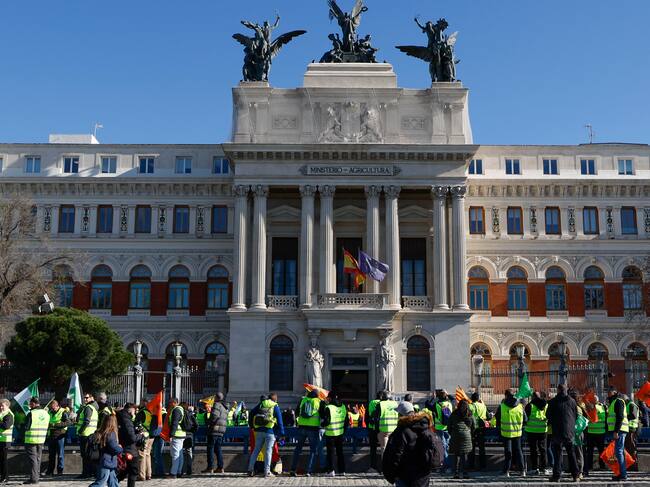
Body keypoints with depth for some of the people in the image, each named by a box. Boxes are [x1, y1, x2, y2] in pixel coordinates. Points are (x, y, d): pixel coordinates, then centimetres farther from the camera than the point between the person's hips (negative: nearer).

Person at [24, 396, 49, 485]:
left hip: (31, 439, -6)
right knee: (38, 458, 15)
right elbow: (46, 427, 10)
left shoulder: (31, 413, -15)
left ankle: (33, 478, -5)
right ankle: (37, 476, 20)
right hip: (41, 439, 6)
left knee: (32, 458, -2)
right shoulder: (46, 413, 7)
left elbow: (26, 427, -14)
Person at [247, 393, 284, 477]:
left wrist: (251, 425, 20)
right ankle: (267, 471, -2)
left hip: (259, 431, 4)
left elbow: (251, 413, 11)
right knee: (268, 451, 1)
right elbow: (279, 420, -3)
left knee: (256, 450, 11)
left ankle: (250, 469, 10)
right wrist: (281, 433, 1)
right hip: (270, 432, -4)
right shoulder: (275, 406, -1)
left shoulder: (261, 404, 10)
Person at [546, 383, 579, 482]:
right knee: (571, 453, 11)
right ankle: (575, 475, 10)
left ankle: (557, 475, 0)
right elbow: (576, 415, 8)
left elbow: (548, 415, -2)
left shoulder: (553, 402, -7)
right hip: (570, 431, 3)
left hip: (557, 431, -3)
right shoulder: (572, 401, 2)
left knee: (557, 453, 2)